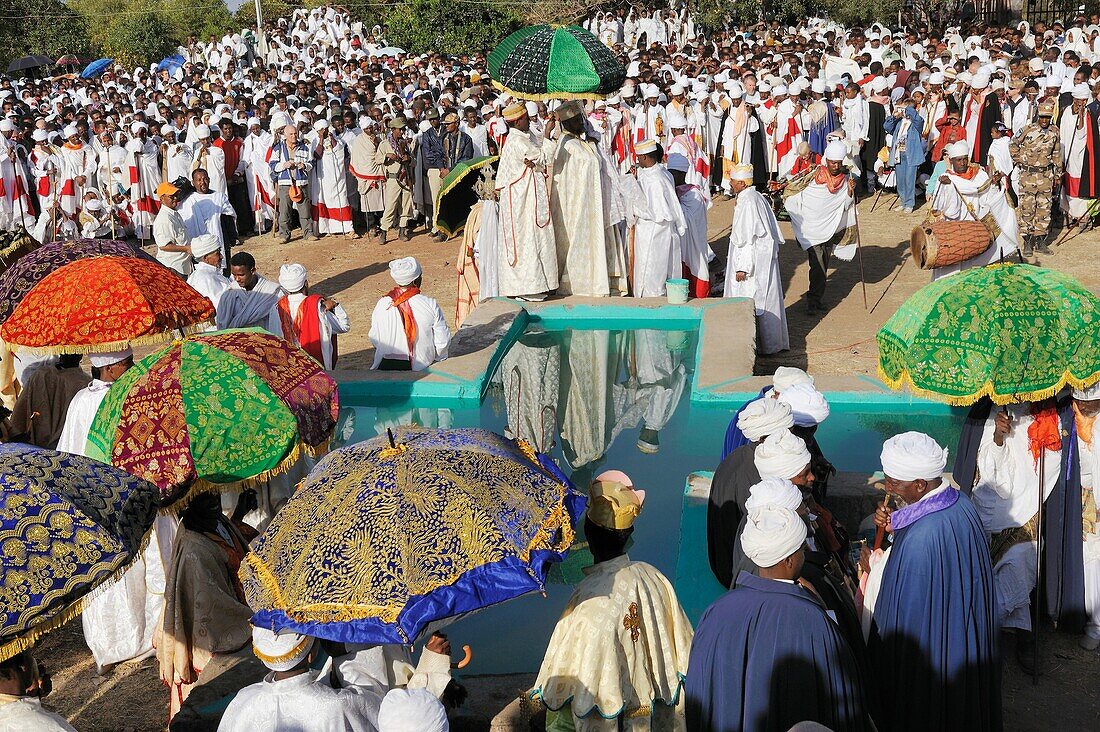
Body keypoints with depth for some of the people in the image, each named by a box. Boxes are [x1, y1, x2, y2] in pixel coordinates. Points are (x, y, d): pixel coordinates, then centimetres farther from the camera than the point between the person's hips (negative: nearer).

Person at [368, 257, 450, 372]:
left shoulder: (382, 304, -1)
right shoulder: (430, 305, -8)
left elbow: (374, 339, 9)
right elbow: (443, 341, -2)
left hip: (385, 367, 2)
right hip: (421, 367, -2)